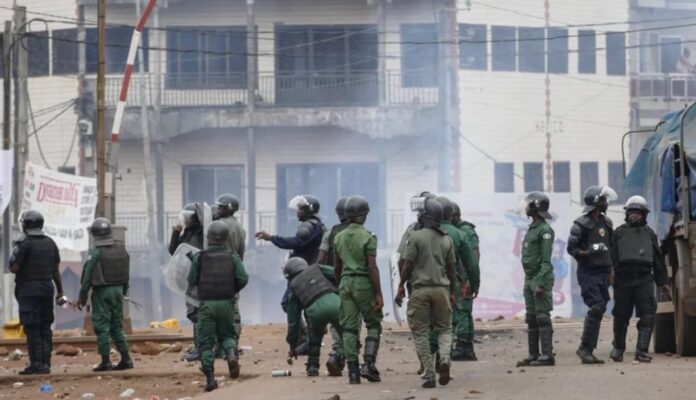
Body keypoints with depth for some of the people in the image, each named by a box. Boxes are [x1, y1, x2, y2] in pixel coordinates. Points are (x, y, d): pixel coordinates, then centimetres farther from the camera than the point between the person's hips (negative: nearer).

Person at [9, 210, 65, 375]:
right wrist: (60, 291, 16)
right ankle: (46, 363, 8)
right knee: (45, 328, 10)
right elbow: (56, 270, 10)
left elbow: (14, 268, -13)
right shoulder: (50, 243, 8)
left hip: (29, 290, -6)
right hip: (47, 288, 6)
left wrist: (13, 261, 9)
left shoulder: (24, 244, -11)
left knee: (32, 328, -4)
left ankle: (36, 364, -7)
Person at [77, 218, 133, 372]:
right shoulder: (121, 249, 5)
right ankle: (126, 359, 11)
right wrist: (124, 290, 22)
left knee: (102, 327, -1)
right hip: (117, 290, 6)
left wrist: (82, 296, -6)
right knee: (117, 326, 14)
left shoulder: (96, 252, -15)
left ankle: (106, 361, -4)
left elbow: (87, 276, -13)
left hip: (102, 292, -6)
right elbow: (126, 273, 11)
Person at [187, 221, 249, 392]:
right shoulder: (233, 257, 0)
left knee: (206, 342, 5)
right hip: (226, 303, 1)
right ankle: (232, 354, -14)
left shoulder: (199, 257, -3)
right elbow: (243, 279, -5)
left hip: (206, 304, -1)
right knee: (226, 335, 19)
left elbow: (191, 281, 1)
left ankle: (210, 378, -3)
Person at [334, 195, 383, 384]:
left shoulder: (339, 237, 8)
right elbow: (372, 268, -15)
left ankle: (353, 371, 2)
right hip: (363, 283, -5)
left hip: (345, 283, 5)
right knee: (373, 324, 7)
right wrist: (378, 294, -13)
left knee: (349, 328, 5)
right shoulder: (368, 237, -10)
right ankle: (369, 364, -8)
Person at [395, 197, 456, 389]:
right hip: (441, 288, 3)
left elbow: (408, 265, -8)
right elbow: (451, 268, 11)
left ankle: (429, 375, -2)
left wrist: (401, 286, 2)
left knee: (420, 333, 4)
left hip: (420, 289, -3)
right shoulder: (446, 239, 7)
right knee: (444, 328, 16)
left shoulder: (416, 236, -6)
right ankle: (444, 358, -13)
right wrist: (452, 292, 19)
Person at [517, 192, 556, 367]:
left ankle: (547, 355, -9)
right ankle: (533, 355, 14)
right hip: (529, 279, 10)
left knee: (542, 318, -9)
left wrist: (541, 284, -22)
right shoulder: (532, 228, 17)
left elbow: (546, 260, -17)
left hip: (541, 279, -10)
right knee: (531, 318, 10)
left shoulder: (545, 230, -12)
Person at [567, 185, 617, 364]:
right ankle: (585, 348, -12)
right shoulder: (581, 224, -9)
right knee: (596, 307, -18)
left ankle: (588, 351, 9)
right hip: (588, 273, -7)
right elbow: (571, 248, -9)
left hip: (603, 272, 7)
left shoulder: (606, 223, 13)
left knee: (599, 309, 5)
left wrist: (611, 269, 15)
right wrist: (589, 253, -24)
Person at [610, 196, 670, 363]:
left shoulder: (649, 234, 15)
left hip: (644, 279, 1)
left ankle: (642, 351, -13)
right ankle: (618, 348, 27)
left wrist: (663, 282, 17)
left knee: (647, 315, -12)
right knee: (621, 316, 7)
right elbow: (611, 255, 3)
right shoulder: (619, 233, 9)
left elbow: (658, 260, 19)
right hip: (623, 279, -1)